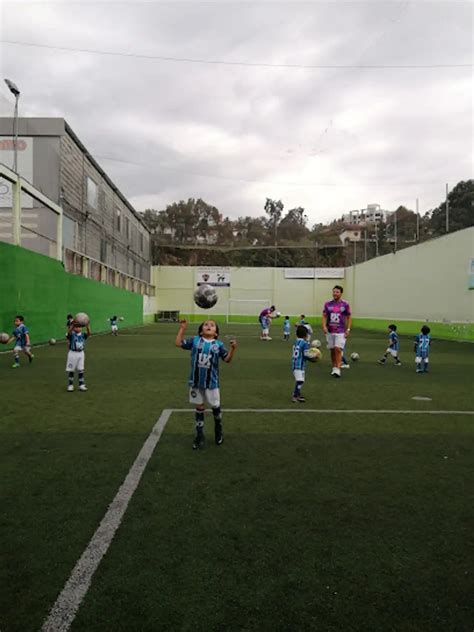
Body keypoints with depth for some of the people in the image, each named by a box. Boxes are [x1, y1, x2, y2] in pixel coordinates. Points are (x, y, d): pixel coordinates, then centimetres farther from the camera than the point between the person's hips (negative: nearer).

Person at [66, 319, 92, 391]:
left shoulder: (83, 334, -2)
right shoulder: (71, 334, -10)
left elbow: (89, 333, -19)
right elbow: (69, 332, -33)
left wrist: (88, 325, -34)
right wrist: (73, 324, -48)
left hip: (81, 353, 3)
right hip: (72, 353, -3)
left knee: (81, 370, 8)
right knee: (71, 370, 7)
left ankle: (81, 385, 16)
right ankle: (70, 385, 19)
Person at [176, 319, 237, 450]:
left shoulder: (218, 344, -3)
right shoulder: (195, 340, -2)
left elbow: (227, 359, -4)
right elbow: (178, 343, -1)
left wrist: (233, 349, -20)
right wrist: (182, 328, -3)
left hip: (211, 382, 0)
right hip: (195, 382, 1)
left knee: (215, 406, 12)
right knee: (199, 408, 12)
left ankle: (218, 431, 37)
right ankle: (199, 436, 24)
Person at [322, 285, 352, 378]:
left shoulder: (345, 304, -1)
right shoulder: (327, 304, 4)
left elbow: (349, 317, 4)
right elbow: (324, 316, 8)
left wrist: (348, 329, -5)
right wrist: (324, 326, -7)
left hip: (341, 331, -3)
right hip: (330, 331, 3)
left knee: (338, 349, -14)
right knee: (332, 350, 10)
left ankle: (338, 369, -12)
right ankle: (334, 367, 24)